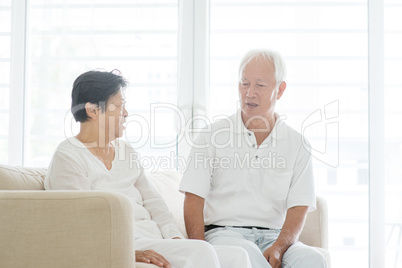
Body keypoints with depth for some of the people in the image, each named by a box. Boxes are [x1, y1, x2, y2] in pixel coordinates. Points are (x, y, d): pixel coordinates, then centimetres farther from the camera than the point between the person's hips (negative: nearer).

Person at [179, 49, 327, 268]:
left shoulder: (297, 144, 10)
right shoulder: (212, 135, 7)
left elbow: (299, 207, 3)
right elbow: (193, 200, 2)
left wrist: (278, 248, -17)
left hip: (274, 236, 2)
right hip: (224, 232, -2)